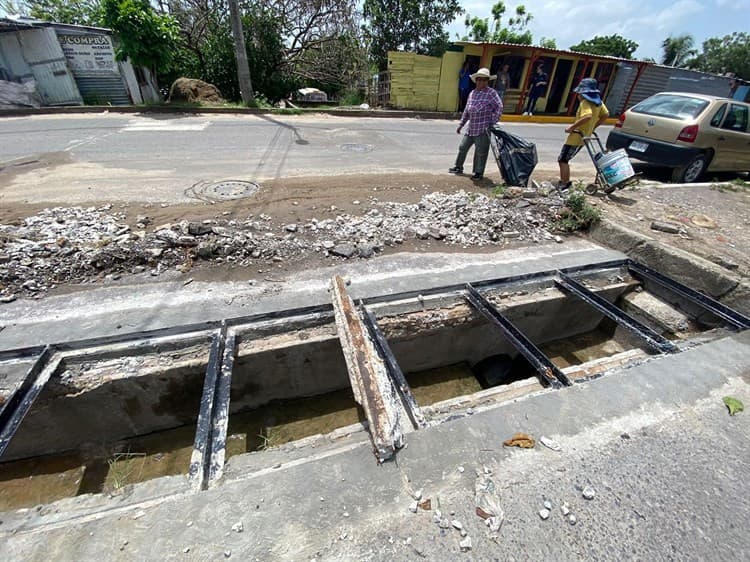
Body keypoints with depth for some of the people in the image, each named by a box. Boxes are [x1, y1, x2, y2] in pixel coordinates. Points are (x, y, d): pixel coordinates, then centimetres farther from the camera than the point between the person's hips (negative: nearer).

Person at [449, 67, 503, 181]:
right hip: (471, 128, 7)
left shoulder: (491, 93, -5)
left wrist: (492, 122, -15)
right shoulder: (472, 93, 14)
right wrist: (461, 124, 20)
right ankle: (458, 167, 31)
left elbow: (499, 107, -9)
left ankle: (479, 173, 10)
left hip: (483, 129, -7)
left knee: (481, 152, -1)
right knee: (463, 147, 14)